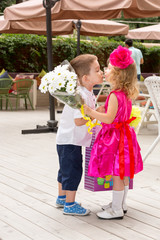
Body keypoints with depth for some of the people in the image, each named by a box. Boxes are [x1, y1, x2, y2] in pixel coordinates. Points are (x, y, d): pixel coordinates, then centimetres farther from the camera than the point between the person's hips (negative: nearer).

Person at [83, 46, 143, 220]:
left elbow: (109, 118, -27)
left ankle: (117, 210, 6)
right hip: (124, 134, 10)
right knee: (123, 174, 17)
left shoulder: (115, 95, -21)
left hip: (115, 137, -10)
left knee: (117, 174, -2)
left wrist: (91, 112, -28)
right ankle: (121, 204, 29)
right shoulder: (127, 94, 7)